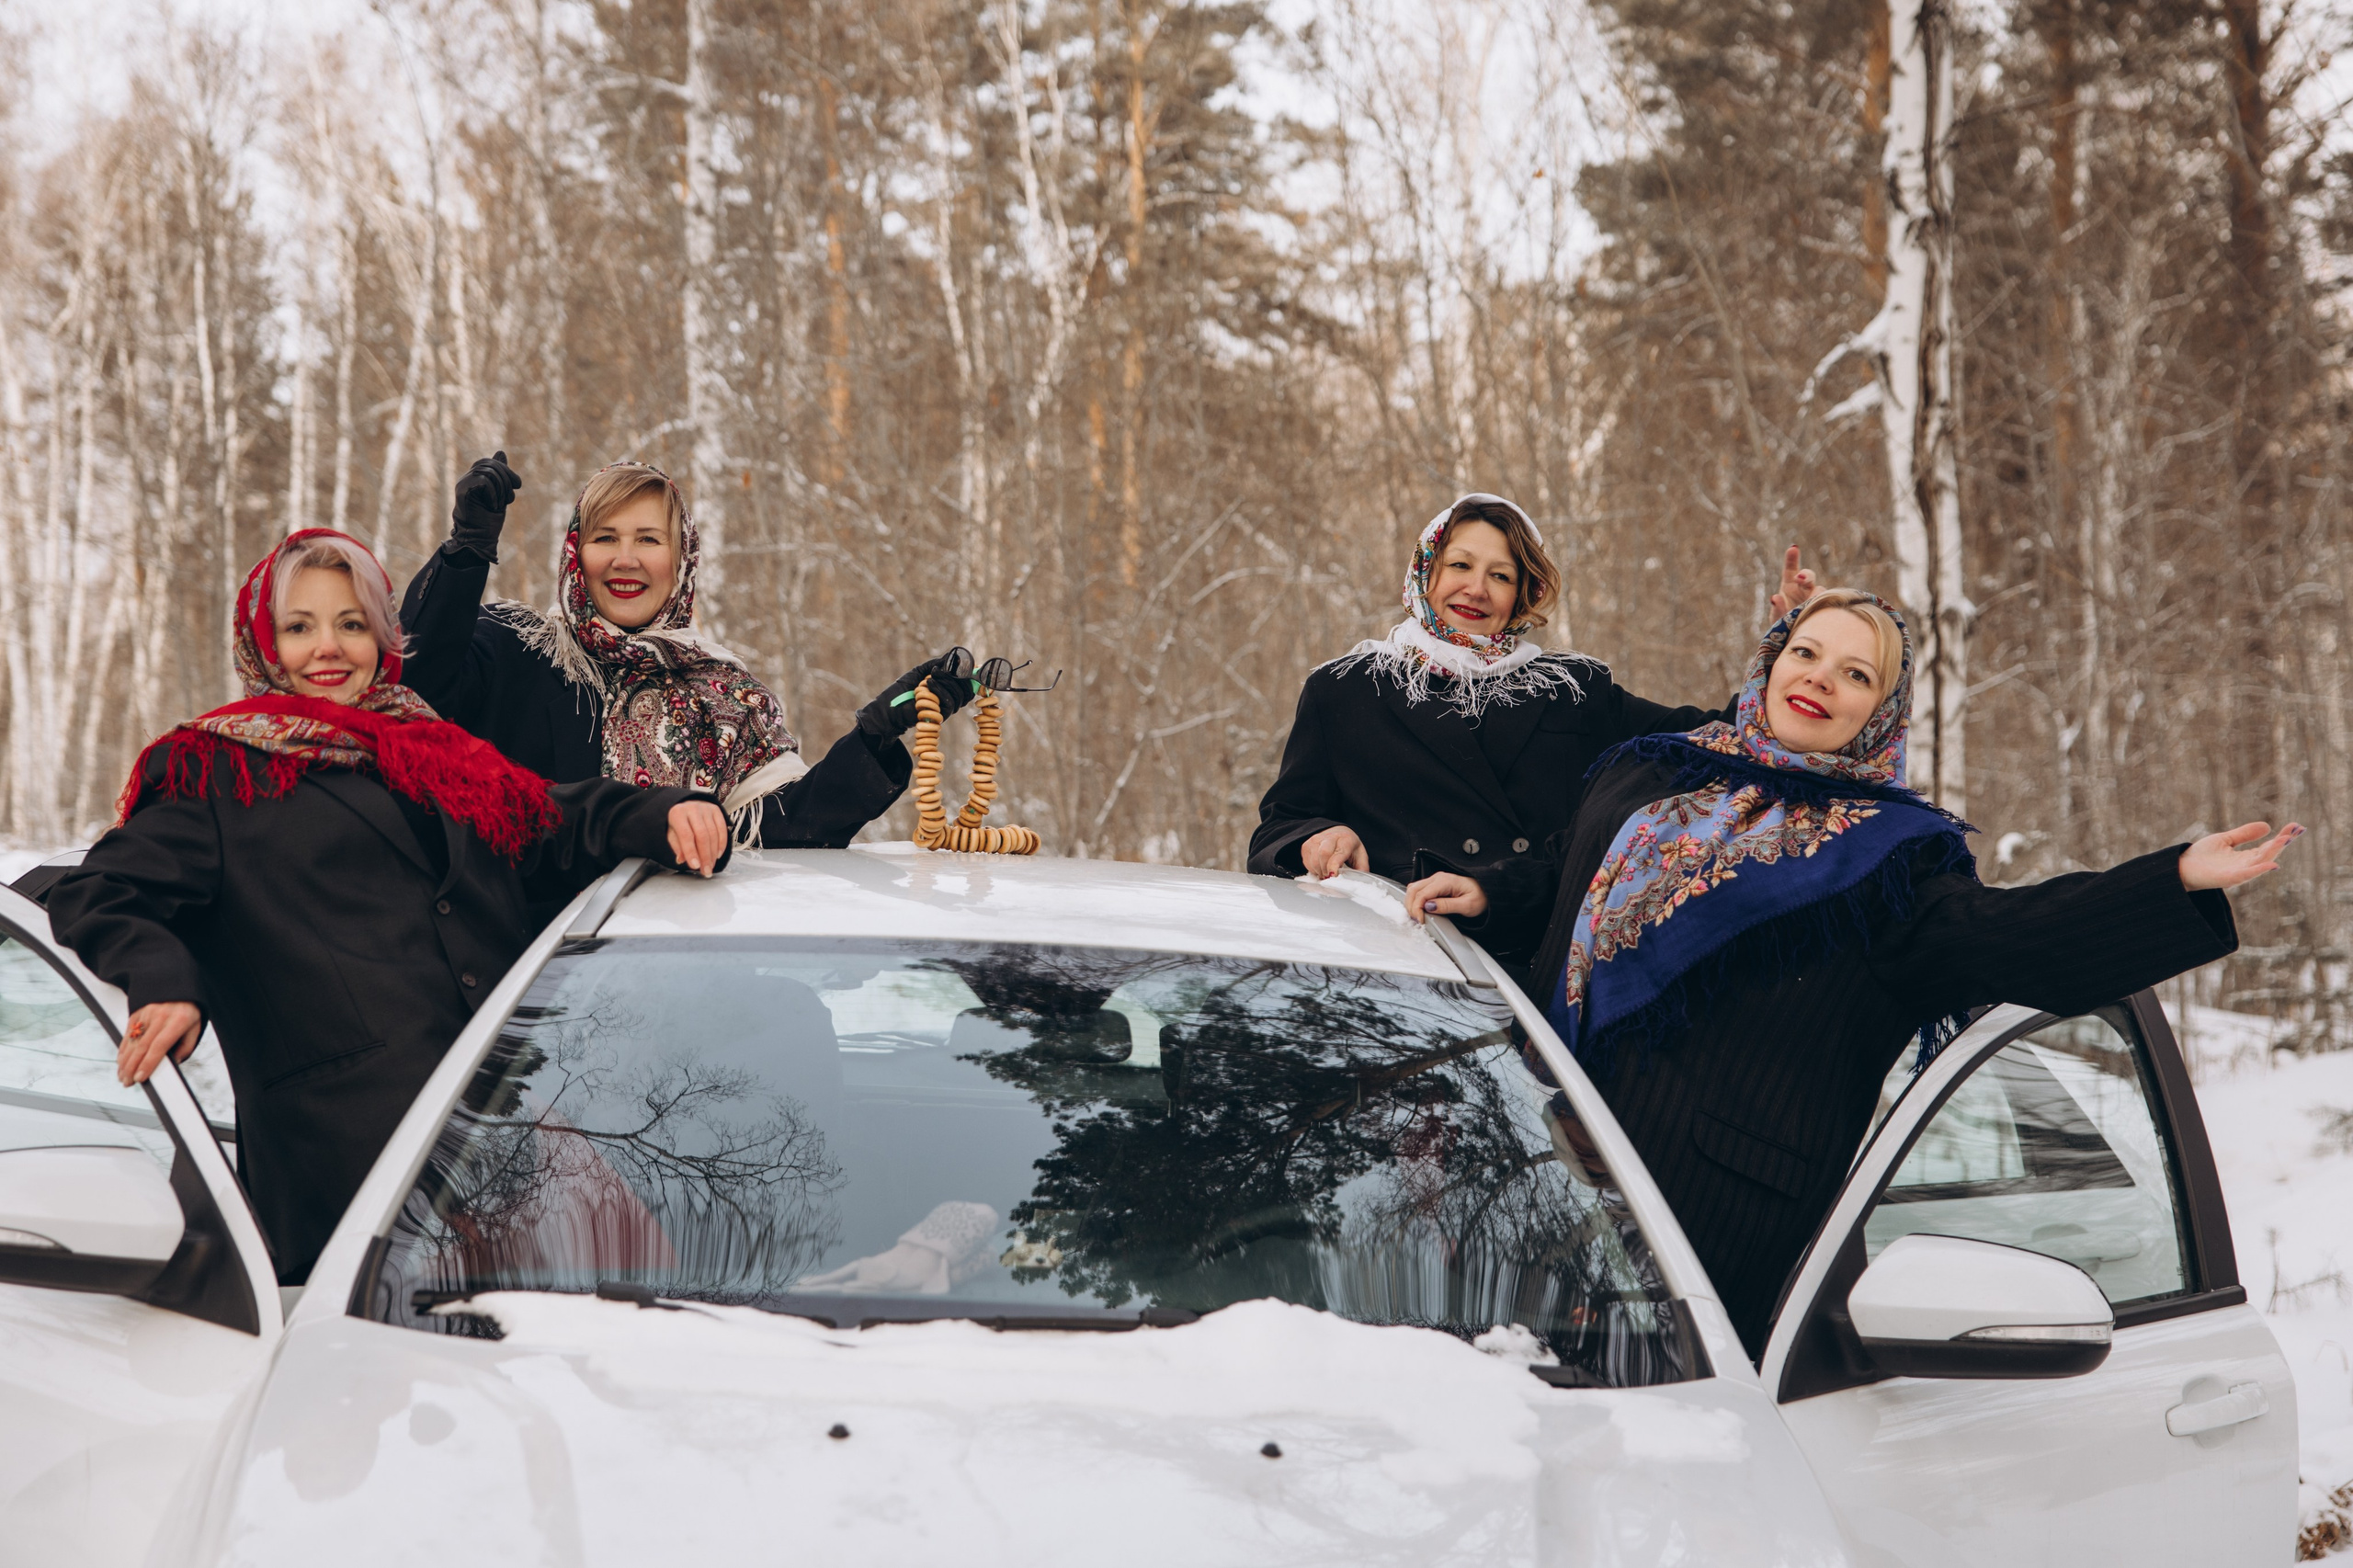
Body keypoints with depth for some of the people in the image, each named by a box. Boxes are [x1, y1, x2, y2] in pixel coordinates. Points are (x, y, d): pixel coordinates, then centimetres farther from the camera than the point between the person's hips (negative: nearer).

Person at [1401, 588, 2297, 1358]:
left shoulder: (1888, 852, 2)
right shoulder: (1650, 776, 17)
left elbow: (2000, 937, -14)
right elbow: (1570, 877, 33)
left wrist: (2180, 884, -25)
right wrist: (1485, 892, 14)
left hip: (1730, 1196, -4)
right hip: (1569, 1153, 4)